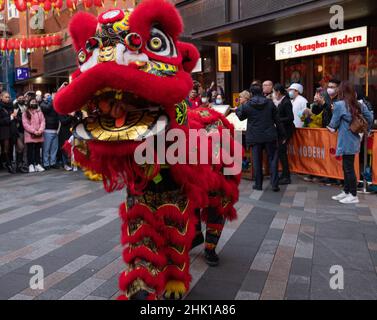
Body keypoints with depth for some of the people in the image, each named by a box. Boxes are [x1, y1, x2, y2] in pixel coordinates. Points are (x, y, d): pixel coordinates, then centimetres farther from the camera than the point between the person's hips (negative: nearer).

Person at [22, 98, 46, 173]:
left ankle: (38, 164, 11)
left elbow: (43, 122, 4)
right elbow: (25, 124, -7)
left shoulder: (39, 112, 11)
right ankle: (31, 165, 3)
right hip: (29, 135, -3)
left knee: (38, 150, 7)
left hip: (39, 135, 3)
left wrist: (40, 130, -13)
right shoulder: (25, 113, 2)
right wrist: (34, 131, -15)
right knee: (30, 150, 0)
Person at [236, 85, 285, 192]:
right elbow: (277, 120, 2)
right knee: (273, 159, 6)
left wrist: (237, 109, 34)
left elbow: (241, 117, 12)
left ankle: (258, 184, 14)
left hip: (255, 137, -1)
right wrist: (282, 134, 9)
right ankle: (275, 184, 2)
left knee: (257, 160, 8)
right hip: (270, 136, 1)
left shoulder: (247, 106, -5)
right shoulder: (270, 103, 0)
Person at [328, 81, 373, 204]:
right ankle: (346, 192, 27)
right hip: (354, 140, 8)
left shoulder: (339, 104, -14)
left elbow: (334, 124, -8)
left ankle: (353, 196, 7)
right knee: (347, 167, 17)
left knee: (349, 168, 0)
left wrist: (331, 127, 13)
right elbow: (370, 118, 7)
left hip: (346, 142, -8)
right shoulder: (360, 105, 6)